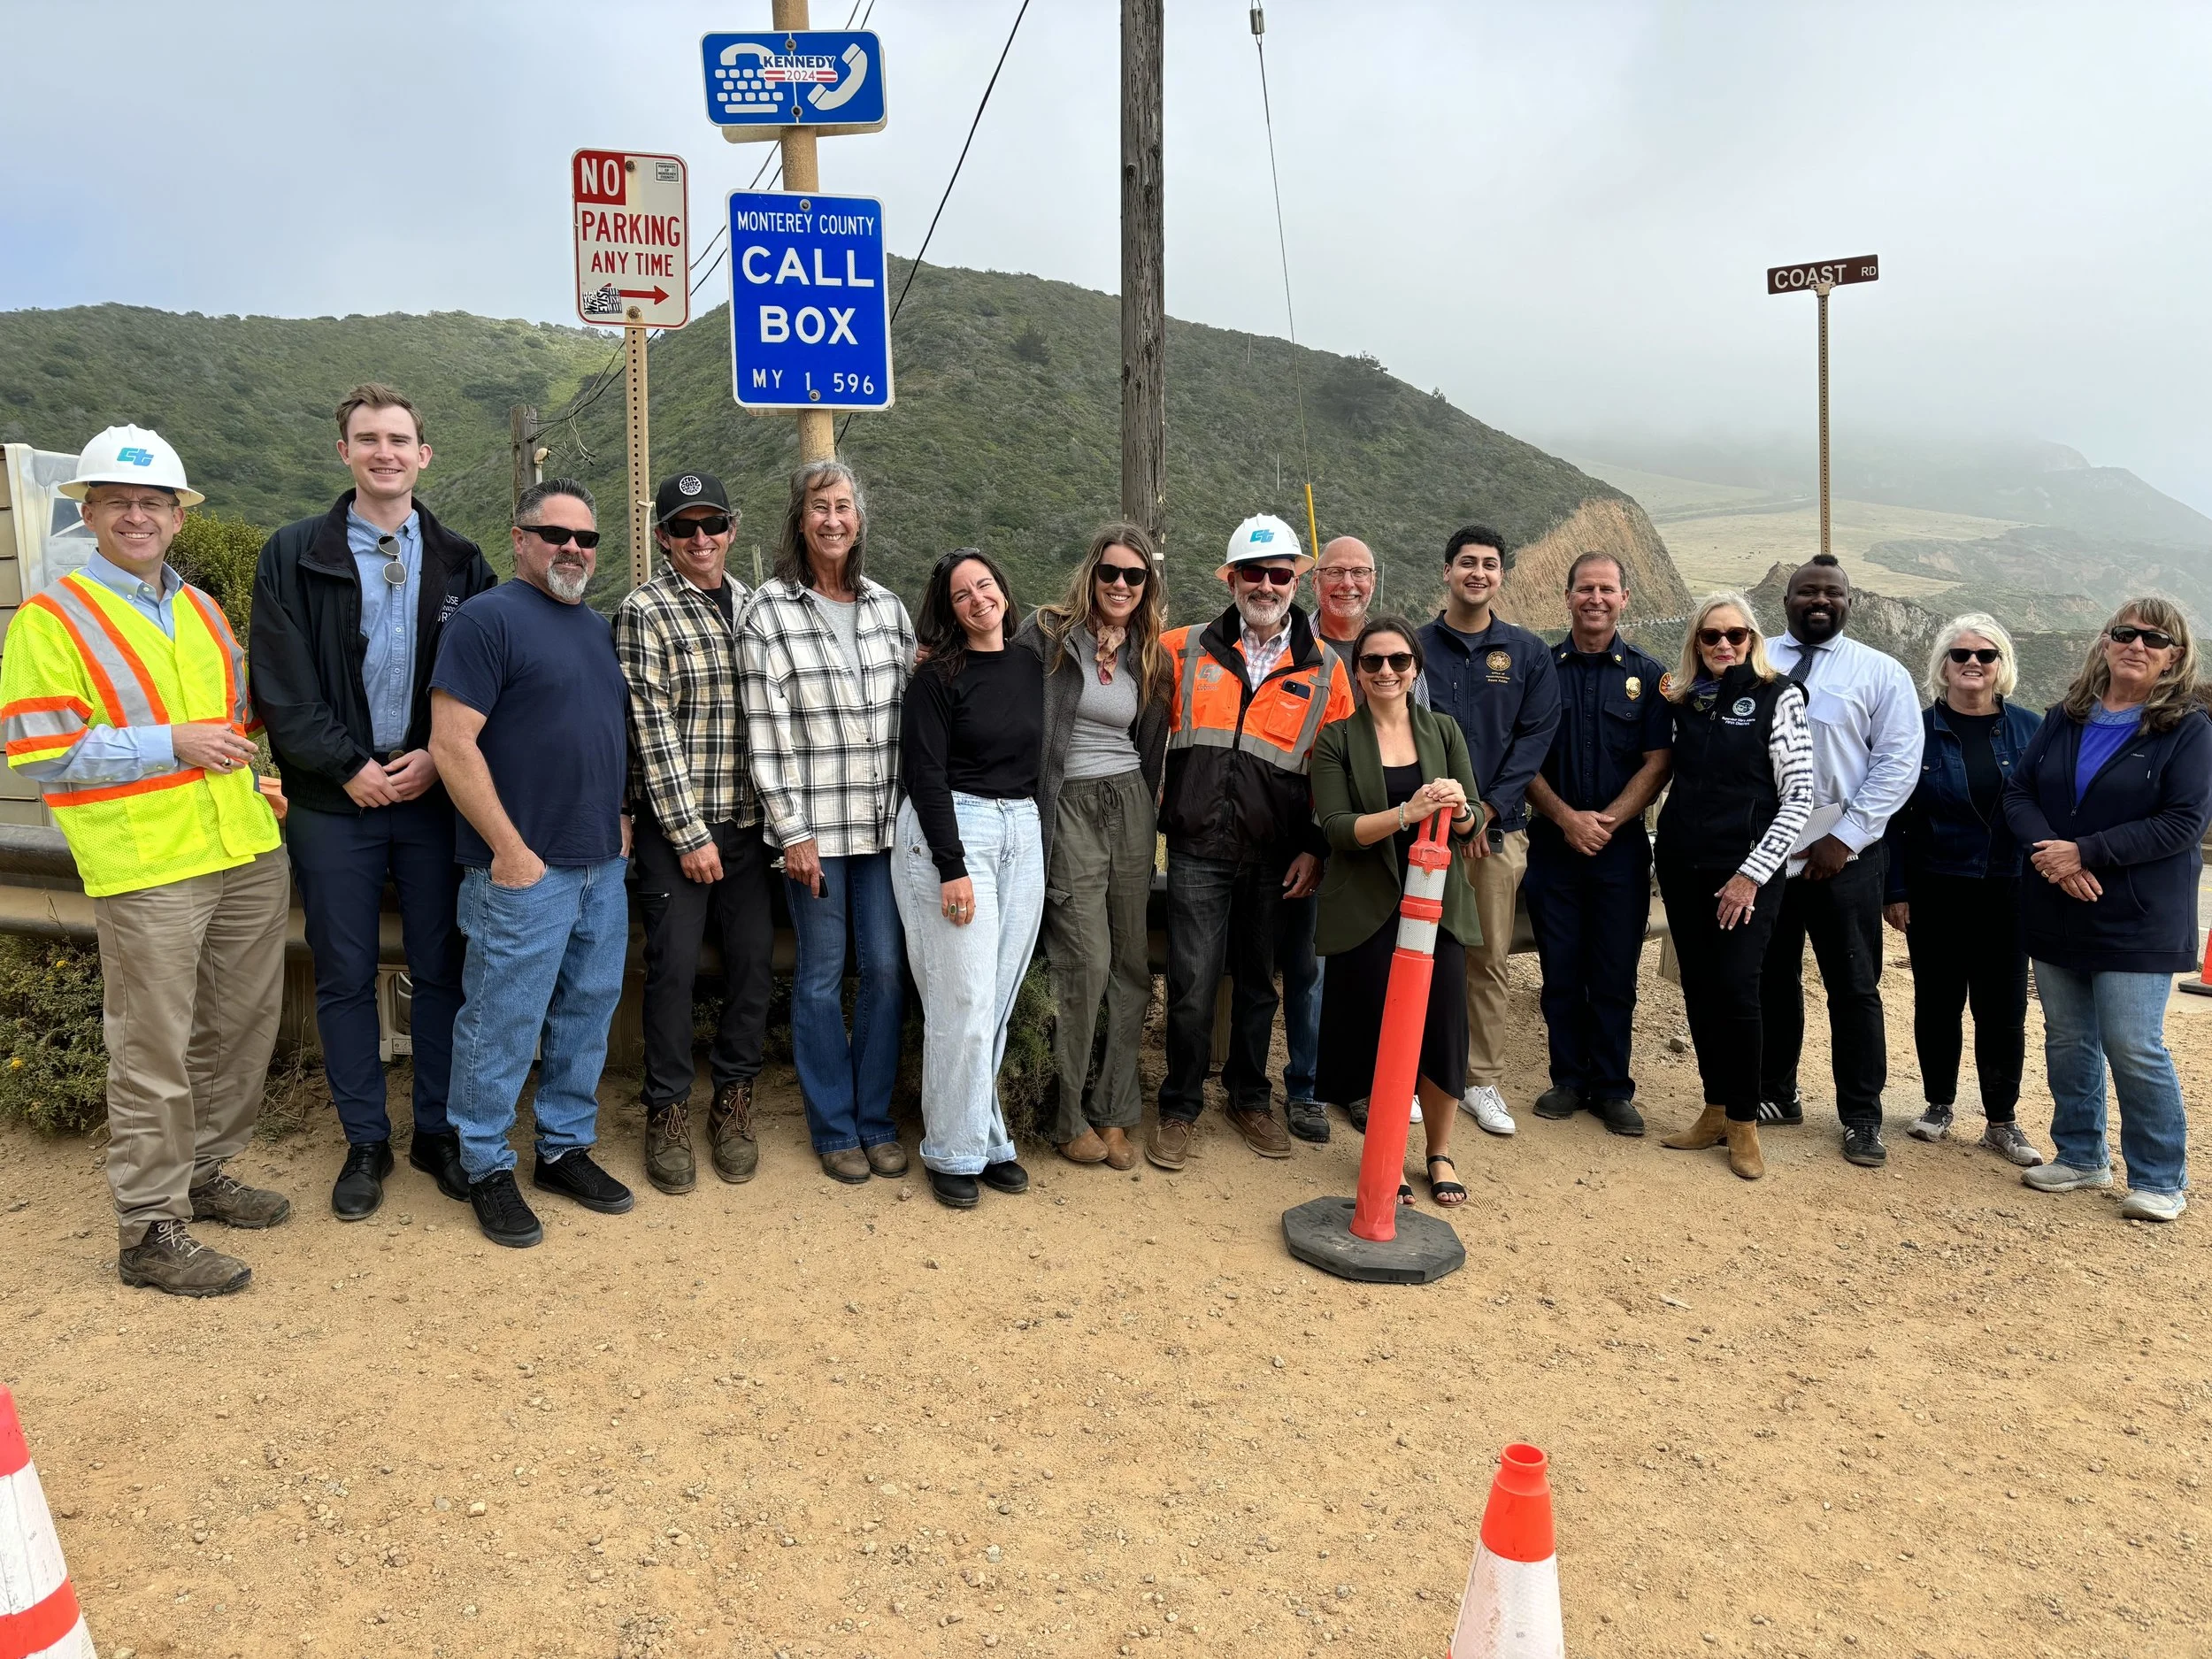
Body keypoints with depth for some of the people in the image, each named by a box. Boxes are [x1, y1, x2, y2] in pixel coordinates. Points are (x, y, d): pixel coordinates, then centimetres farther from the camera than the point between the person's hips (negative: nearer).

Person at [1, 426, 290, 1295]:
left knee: (240, 1028, 14)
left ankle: (203, 1173, 33)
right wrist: (172, 744, -15)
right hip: (147, 871, -6)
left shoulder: (202, 610, 16)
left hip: (248, 855, 7)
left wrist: (242, 750, 10)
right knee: (155, 1054, -2)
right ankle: (148, 1232, 11)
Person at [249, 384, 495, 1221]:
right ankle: (365, 1143, 21)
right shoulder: (294, 555, 1)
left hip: (433, 795, 1)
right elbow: (281, 683, -4)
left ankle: (439, 1132, 22)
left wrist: (438, 759, -10)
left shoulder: (461, 562, 5)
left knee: (440, 969, 7)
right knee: (345, 977, 7)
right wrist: (347, 767, -10)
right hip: (335, 799, -1)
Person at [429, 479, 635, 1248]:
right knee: (504, 1022, 2)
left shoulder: (598, 627, 15)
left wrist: (619, 816, 11)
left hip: (603, 865, 8)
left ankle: (565, 1147, 29)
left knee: (587, 1014, 14)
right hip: (524, 867, -7)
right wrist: (510, 849, -17)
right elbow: (451, 744, -15)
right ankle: (487, 1168, 18)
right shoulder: (487, 619, -9)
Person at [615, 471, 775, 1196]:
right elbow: (652, 730, -10)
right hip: (675, 822, -5)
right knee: (674, 966, -2)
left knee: (752, 960, 6)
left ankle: (733, 1101, 22)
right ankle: (667, 1112, 14)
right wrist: (690, 831, -13)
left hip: (748, 818, 5)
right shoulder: (644, 612, -5)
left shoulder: (753, 605, 12)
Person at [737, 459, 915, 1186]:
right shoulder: (769, 612, -4)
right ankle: (834, 1129, 20)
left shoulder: (888, 607, 9)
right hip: (815, 826, -4)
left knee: (886, 969, 7)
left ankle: (876, 1121, 22)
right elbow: (767, 733, -7)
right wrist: (793, 832, -11)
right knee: (822, 976, 5)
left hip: (887, 822, 4)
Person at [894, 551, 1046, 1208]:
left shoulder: (1032, 668, 10)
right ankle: (956, 1151, 8)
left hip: (1022, 834, 5)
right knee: (964, 1000, -5)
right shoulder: (938, 676, -6)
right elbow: (925, 773, -11)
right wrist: (952, 867, -17)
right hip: (951, 831, -5)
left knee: (999, 1001, 8)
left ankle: (987, 1139, 19)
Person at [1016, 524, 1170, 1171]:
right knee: (1087, 960, -9)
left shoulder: (1151, 656, 12)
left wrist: (1150, 813, 14)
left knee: (1132, 963, 4)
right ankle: (1067, 1116, 7)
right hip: (1067, 808, -5)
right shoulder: (1046, 634, -3)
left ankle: (1113, 1111, 16)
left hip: (1129, 806, 5)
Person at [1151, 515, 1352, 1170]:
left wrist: (1316, 848, -1)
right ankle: (1179, 1108, 18)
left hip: (1276, 859, 1)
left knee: (1258, 984, 15)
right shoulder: (1184, 651, 1)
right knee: (1192, 987, -1)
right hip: (1198, 851, -1)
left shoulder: (1324, 672, 3)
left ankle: (1250, 1098, 33)